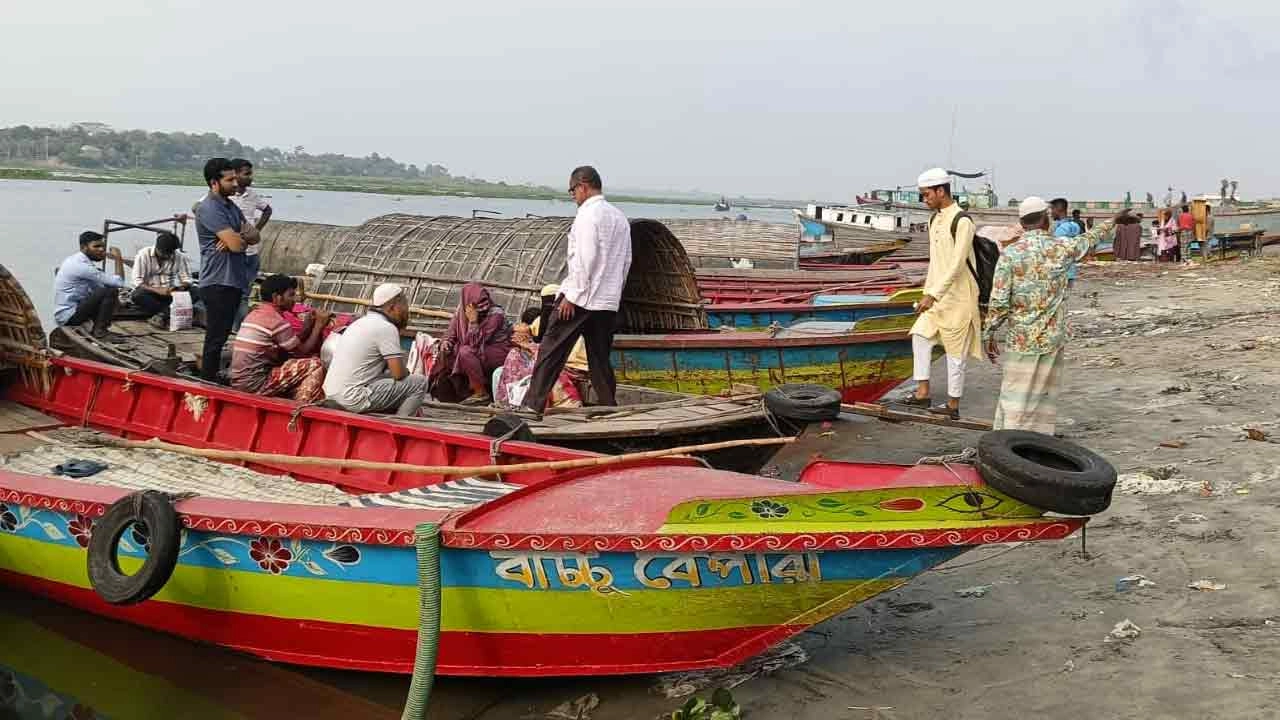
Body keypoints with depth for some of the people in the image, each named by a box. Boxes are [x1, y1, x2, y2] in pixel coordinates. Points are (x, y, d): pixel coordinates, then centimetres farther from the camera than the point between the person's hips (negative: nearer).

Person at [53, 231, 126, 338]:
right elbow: (119, 282, -21)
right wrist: (118, 259, -9)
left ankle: (97, 326, 15)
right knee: (111, 291, -18)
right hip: (69, 316, -10)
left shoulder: (74, 260, 10)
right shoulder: (82, 266, -21)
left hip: (63, 312, 10)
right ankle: (99, 331, -9)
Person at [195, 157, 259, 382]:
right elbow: (237, 244, -22)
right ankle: (208, 382, 1)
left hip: (233, 281, 9)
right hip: (218, 283, -9)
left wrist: (237, 237, -13)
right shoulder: (209, 208, -15)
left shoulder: (230, 205, 15)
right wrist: (244, 237, 2)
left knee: (221, 336, 16)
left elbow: (254, 236, 9)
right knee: (215, 338, -5)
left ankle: (213, 378, 25)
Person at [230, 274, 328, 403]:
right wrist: (319, 324, 2)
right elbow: (303, 351, -5)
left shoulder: (255, 314, 14)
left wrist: (310, 323, 12)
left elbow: (295, 344, 17)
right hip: (256, 384, -9)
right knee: (315, 365, -13)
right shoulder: (276, 320, -13)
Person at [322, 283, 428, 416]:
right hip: (355, 398, -10)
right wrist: (406, 371, 6)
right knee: (420, 383, -6)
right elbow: (399, 373, -14)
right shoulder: (386, 328, -12)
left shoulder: (362, 322, 16)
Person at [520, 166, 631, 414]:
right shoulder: (620, 217, 14)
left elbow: (584, 259, -17)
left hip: (581, 298, -7)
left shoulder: (588, 214, -10)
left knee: (551, 351, -1)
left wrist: (572, 296, -14)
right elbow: (626, 261, 15)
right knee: (601, 359, 11)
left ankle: (532, 404, -2)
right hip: (609, 301, 7)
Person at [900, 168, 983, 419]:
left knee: (955, 350, 0)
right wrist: (927, 291, 16)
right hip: (937, 294, 9)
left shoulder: (962, 222, -18)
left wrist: (932, 294, -27)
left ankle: (953, 404, 10)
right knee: (921, 334, 5)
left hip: (958, 295, -8)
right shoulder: (934, 219, 9)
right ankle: (922, 392, 11)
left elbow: (957, 264, -24)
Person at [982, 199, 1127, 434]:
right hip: (1052, 337, 2)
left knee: (1014, 398, -1)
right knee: (1044, 396, 11)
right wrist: (1112, 221, 40)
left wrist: (989, 335, 1)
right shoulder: (1061, 247, -1)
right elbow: (1089, 239, 21)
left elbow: (998, 302, -10)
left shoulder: (1010, 254, -8)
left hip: (1021, 339, -2)